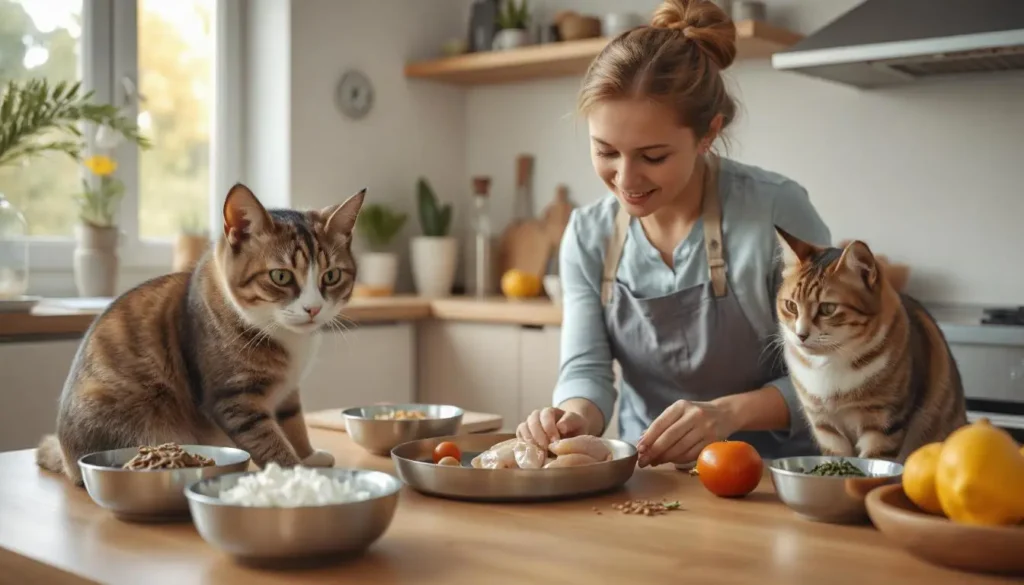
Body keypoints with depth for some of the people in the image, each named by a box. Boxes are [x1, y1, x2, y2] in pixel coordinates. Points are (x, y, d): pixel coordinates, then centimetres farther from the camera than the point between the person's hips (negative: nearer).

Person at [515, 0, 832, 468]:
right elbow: (586, 368, -5)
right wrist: (574, 417, -27)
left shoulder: (775, 210, -15)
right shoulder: (586, 236, -2)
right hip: (646, 482, 3)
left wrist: (730, 412, -27)